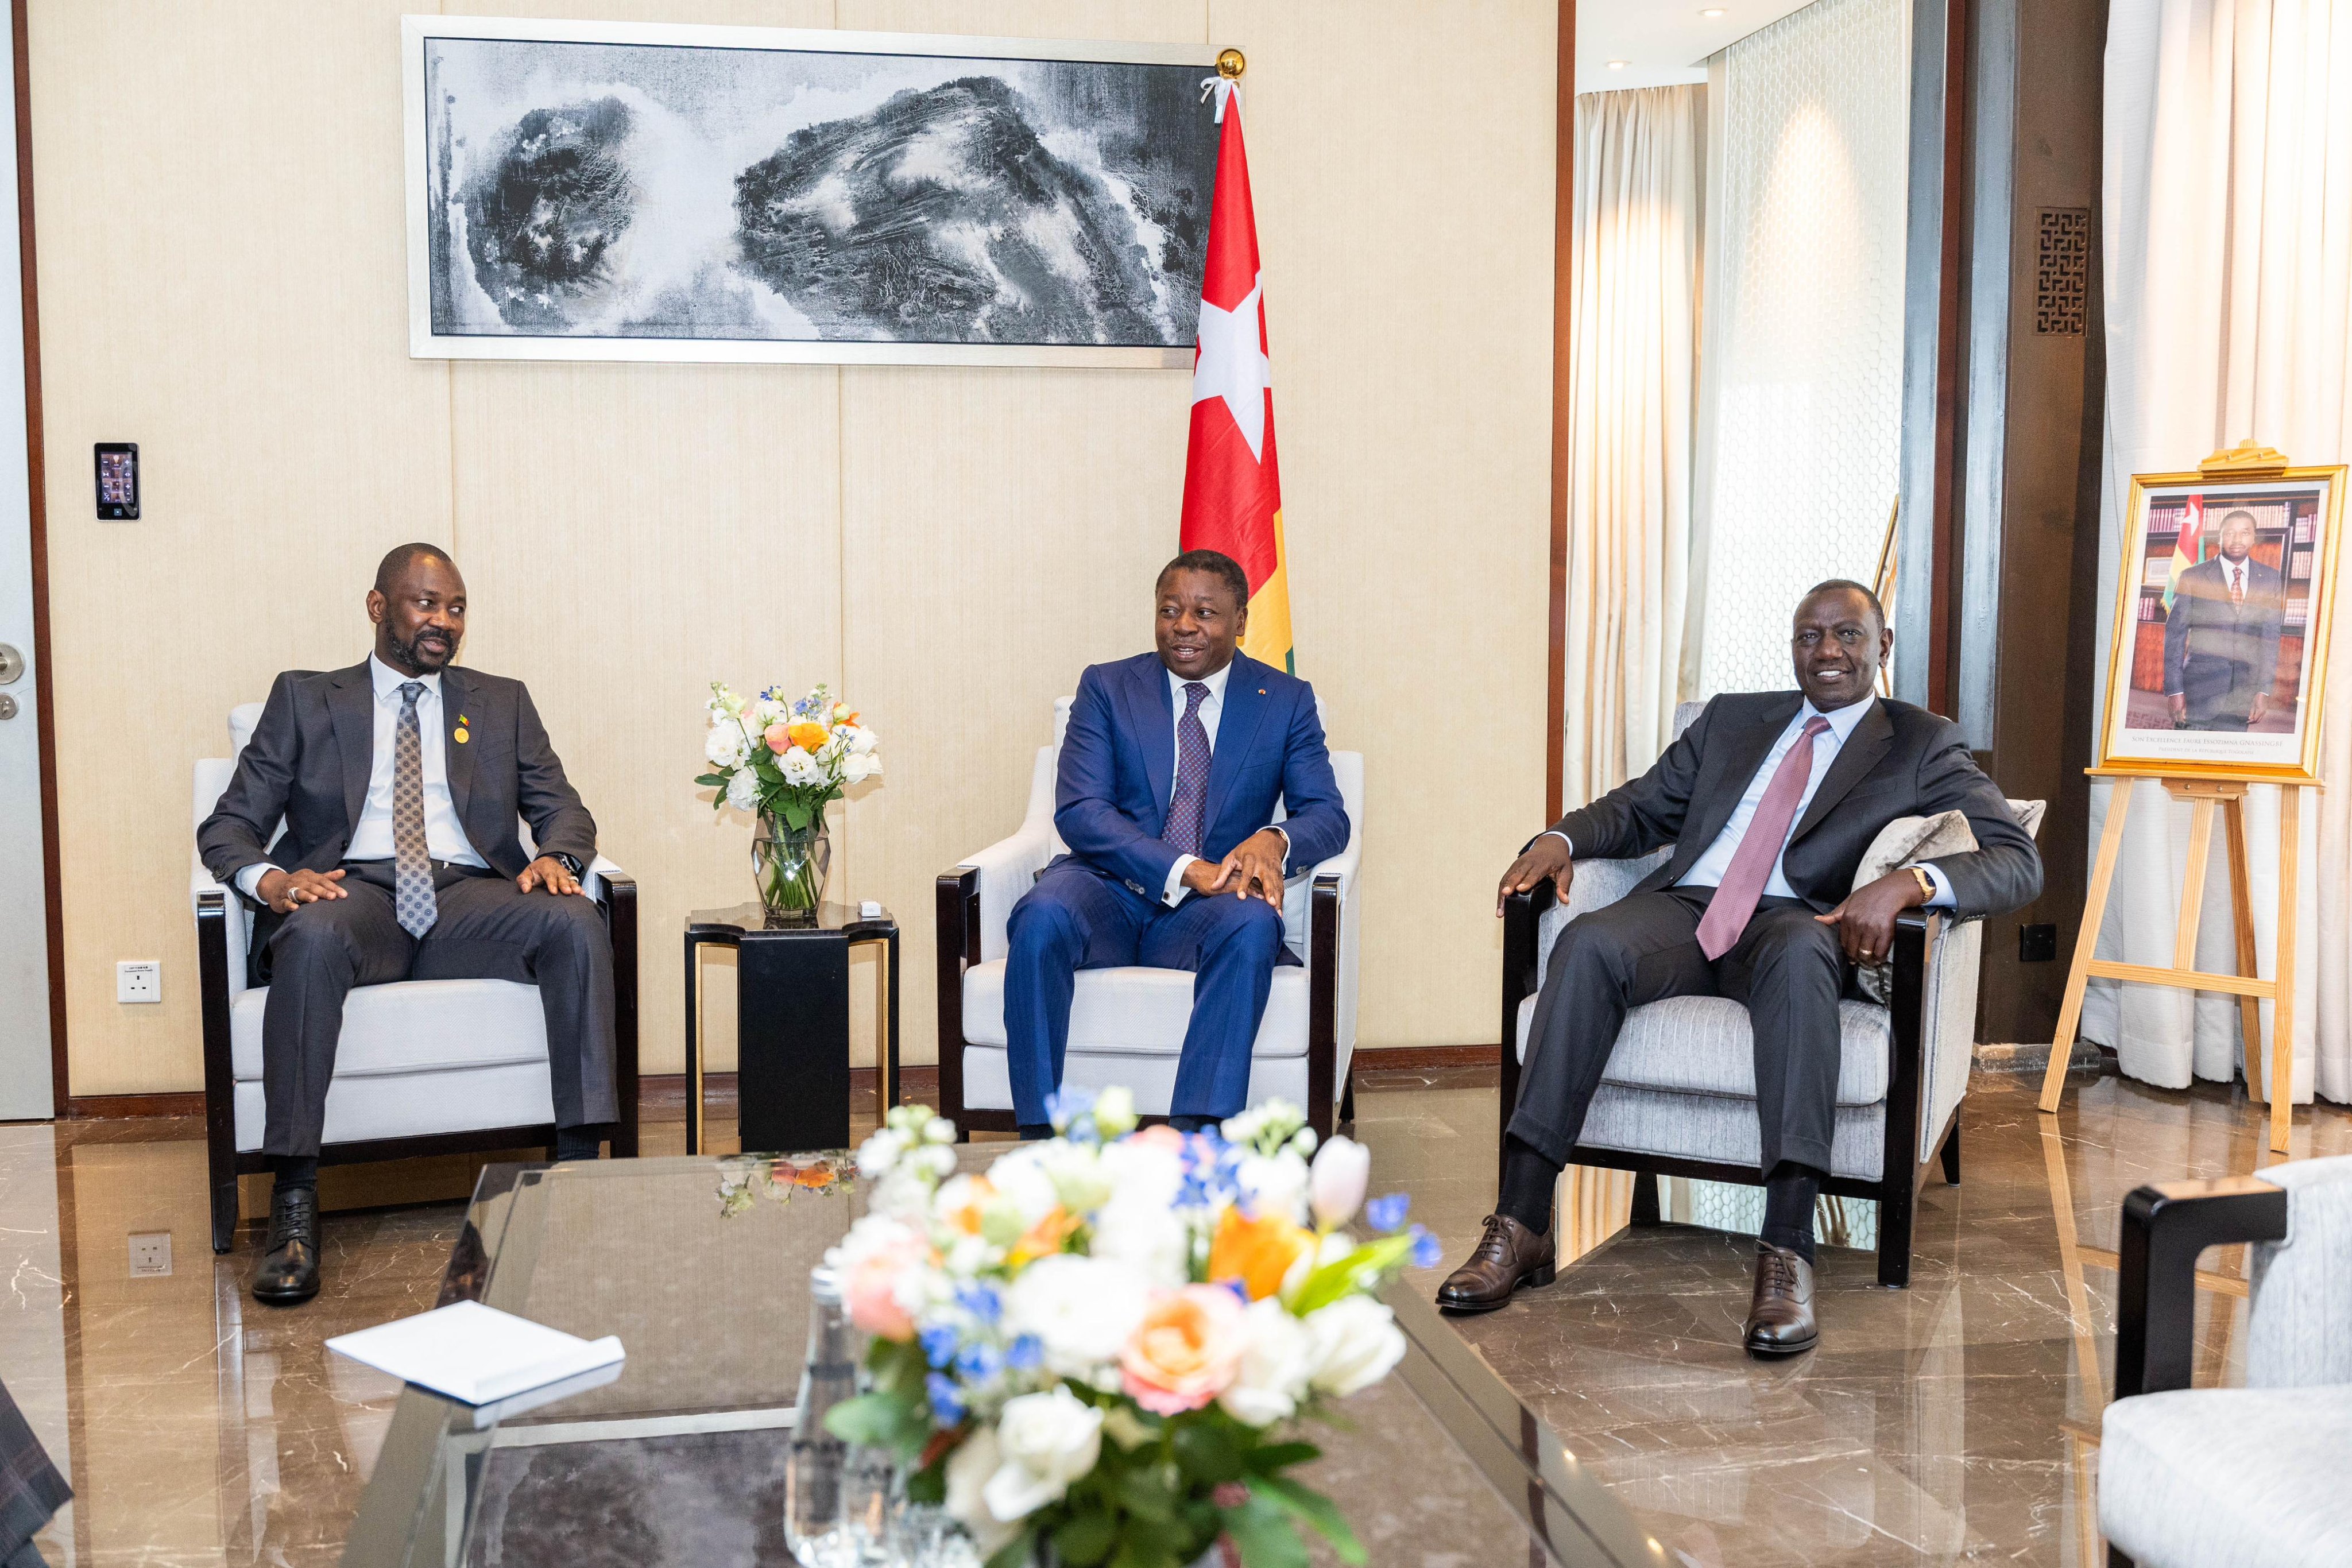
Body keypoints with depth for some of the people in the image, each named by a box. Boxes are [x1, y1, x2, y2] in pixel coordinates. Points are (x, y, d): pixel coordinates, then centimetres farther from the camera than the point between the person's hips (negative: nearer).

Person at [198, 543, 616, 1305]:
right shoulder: (305, 699, 17)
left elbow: (565, 810, 16)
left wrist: (555, 857, -11)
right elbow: (227, 827, 11)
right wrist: (269, 879, -14)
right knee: (313, 938, -38)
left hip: (468, 899, 2)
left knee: (577, 920, -30)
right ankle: (293, 1205, -36)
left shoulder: (502, 703, 23)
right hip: (353, 892, -2)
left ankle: (581, 1161, -30)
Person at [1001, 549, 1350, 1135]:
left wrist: (1275, 840, -23)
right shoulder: (1106, 687, 7)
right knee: (1040, 917, -34)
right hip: (1108, 892, 0)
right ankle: (1041, 1140, -31)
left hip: (1206, 911, 0)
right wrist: (1188, 870, -21)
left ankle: (1197, 1145, -41)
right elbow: (1079, 811, -6)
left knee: (1254, 924, -35)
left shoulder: (1287, 700, 10)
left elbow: (1327, 816, 3)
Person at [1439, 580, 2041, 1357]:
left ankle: (1787, 1253, -45)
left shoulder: (1922, 745, 14)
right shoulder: (1734, 718, 27)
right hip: (1683, 910, 3)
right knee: (1588, 942, -31)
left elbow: (2018, 861, 1)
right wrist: (1560, 838, 2)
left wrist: (1908, 882, -21)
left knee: (1799, 956, -40)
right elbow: (1640, 807, 26)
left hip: (1793, 923, -3)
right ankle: (1521, 1225, -34)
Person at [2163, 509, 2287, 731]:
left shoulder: (2271, 580, 9)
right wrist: (2174, 689, -6)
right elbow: (2174, 635, 0)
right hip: (2200, 686, -2)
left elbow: (2272, 638, 8)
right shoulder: (2193, 578, 3)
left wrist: (2264, 691, 1)